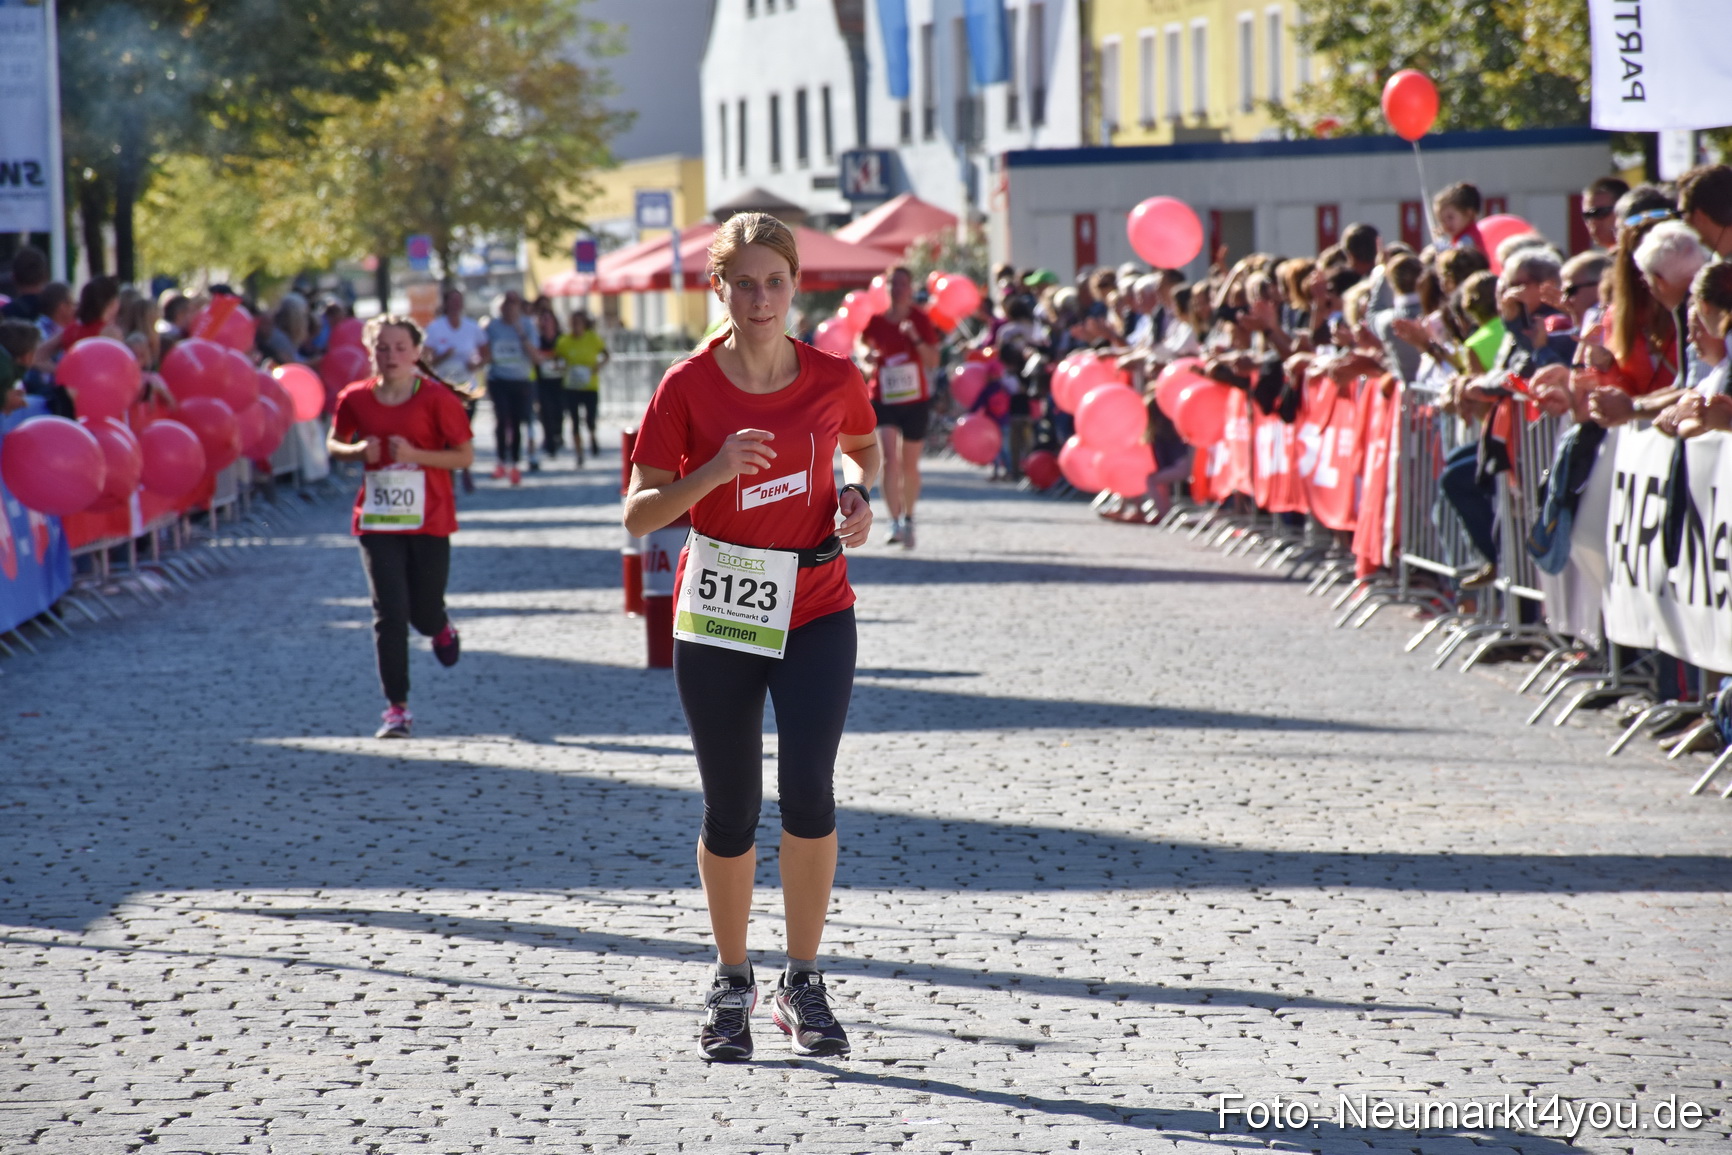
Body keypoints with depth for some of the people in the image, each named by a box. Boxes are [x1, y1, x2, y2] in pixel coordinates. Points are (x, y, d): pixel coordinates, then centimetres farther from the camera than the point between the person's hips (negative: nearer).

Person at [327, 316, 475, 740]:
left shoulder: (437, 399, -7)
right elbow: (334, 443, 16)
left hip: (429, 520, -1)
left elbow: (465, 455, -6)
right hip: (377, 521, 1)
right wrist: (357, 451, -7)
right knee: (389, 614, -6)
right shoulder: (355, 399, 1)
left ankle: (442, 629, 46)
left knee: (424, 613, 6)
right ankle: (397, 708, 0)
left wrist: (414, 455, -19)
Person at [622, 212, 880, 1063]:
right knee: (730, 812, 5)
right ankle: (731, 984, 25)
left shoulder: (834, 377, -2)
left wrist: (858, 496, 0)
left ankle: (802, 983, 2)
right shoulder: (688, 387, -8)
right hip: (717, 611, 0)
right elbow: (639, 515, -7)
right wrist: (714, 473, -23)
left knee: (808, 790, -14)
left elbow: (865, 446, 21)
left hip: (816, 611, 1)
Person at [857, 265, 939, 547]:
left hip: (916, 401, 0)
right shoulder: (876, 321, -2)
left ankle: (908, 520, 29)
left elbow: (933, 362, -7)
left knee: (910, 465, 10)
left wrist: (916, 338, -23)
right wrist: (867, 355, -10)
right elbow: (863, 344, 13)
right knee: (889, 460, -17)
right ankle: (895, 522, -16)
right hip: (883, 400, 0)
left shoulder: (921, 320, -3)